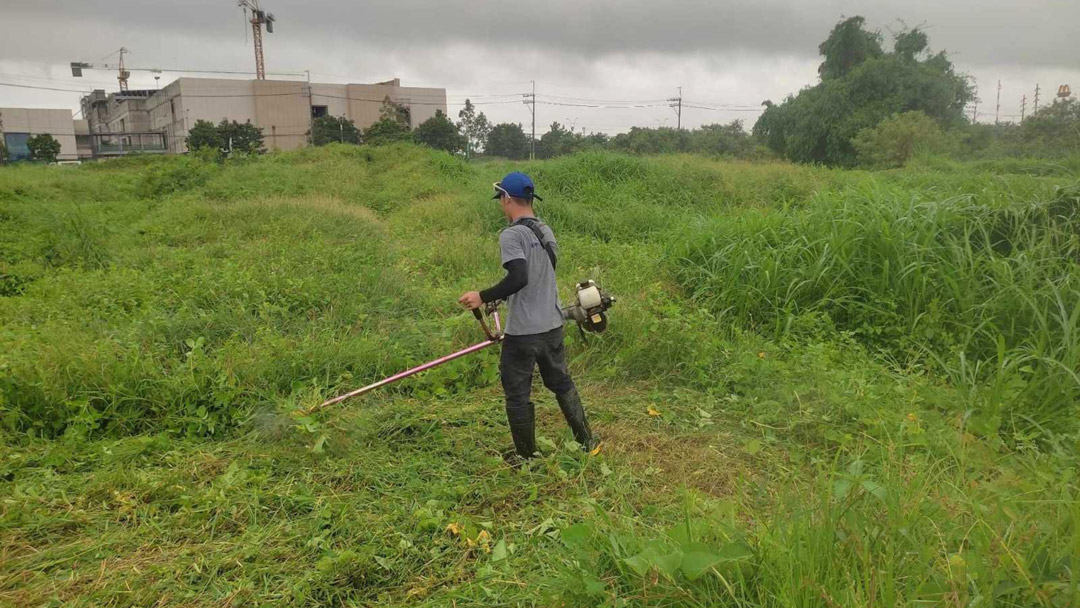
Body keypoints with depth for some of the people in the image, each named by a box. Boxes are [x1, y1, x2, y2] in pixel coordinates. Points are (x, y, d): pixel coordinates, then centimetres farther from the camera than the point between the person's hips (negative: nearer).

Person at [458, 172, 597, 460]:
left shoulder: (511, 235, -16)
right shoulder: (545, 230, 7)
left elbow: (518, 278, -28)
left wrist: (483, 296, -19)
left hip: (523, 331, -7)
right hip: (552, 325, 7)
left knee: (517, 395, 8)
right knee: (561, 383, 22)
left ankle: (527, 457, 19)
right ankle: (587, 441, 30)